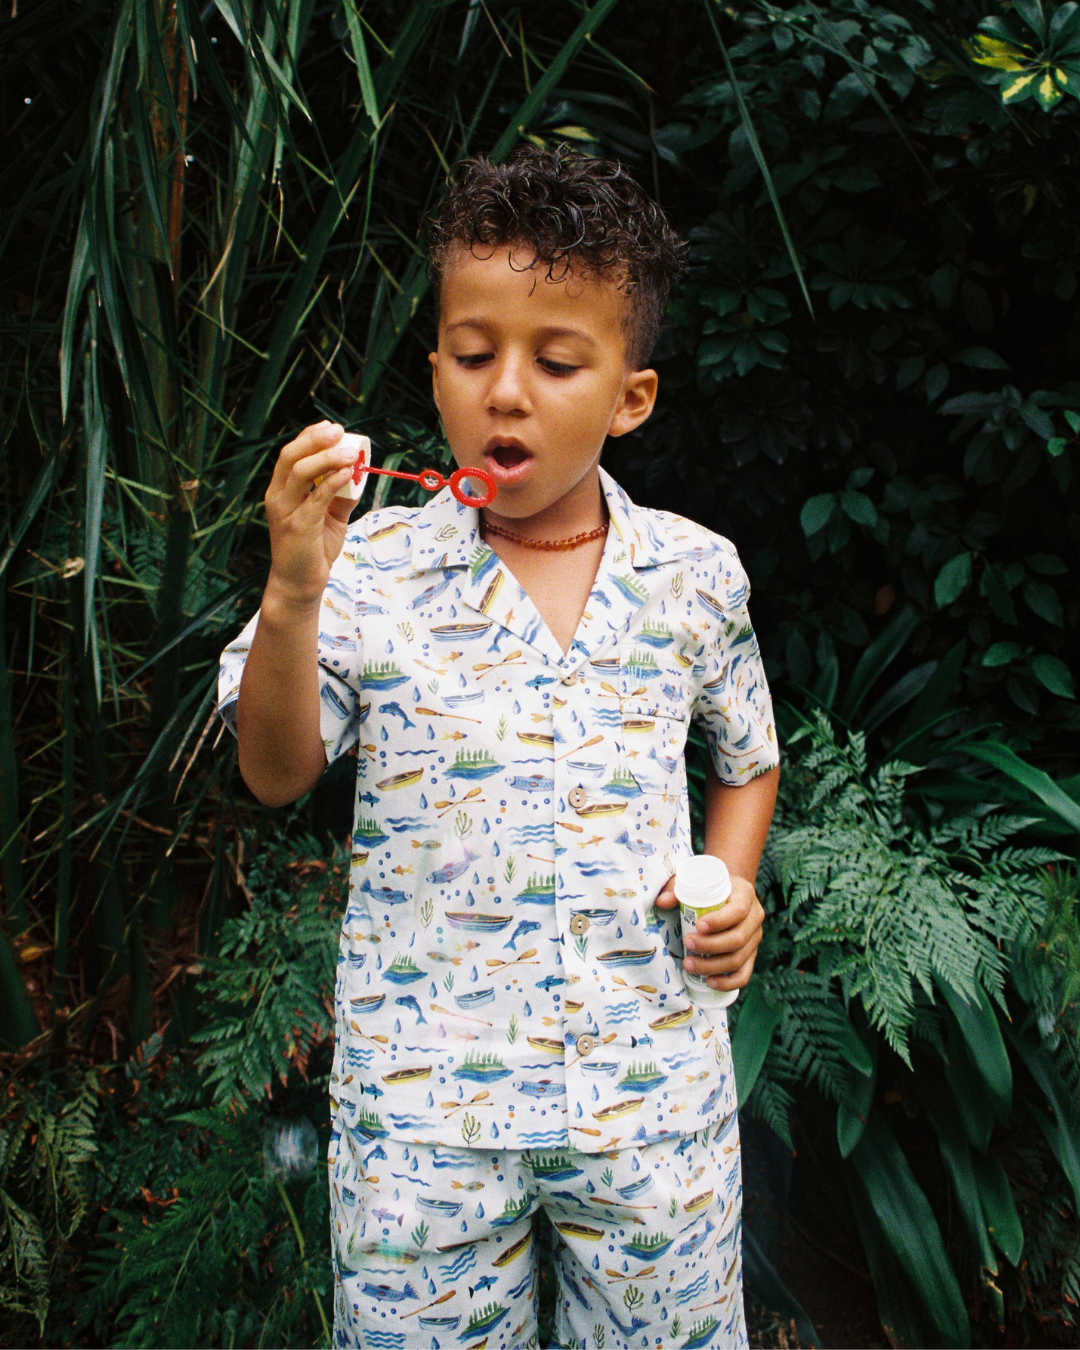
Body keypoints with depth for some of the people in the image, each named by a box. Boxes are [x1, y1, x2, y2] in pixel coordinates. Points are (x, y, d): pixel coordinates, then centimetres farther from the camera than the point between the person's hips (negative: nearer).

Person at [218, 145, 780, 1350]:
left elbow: (748, 761, 14)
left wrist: (731, 888, -4)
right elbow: (275, 775, -9)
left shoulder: (696, 575, 0)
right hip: (421, 1102, -1)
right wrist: (291, 595, -23)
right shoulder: (374, 571, -5)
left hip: (654, 1085, 2)